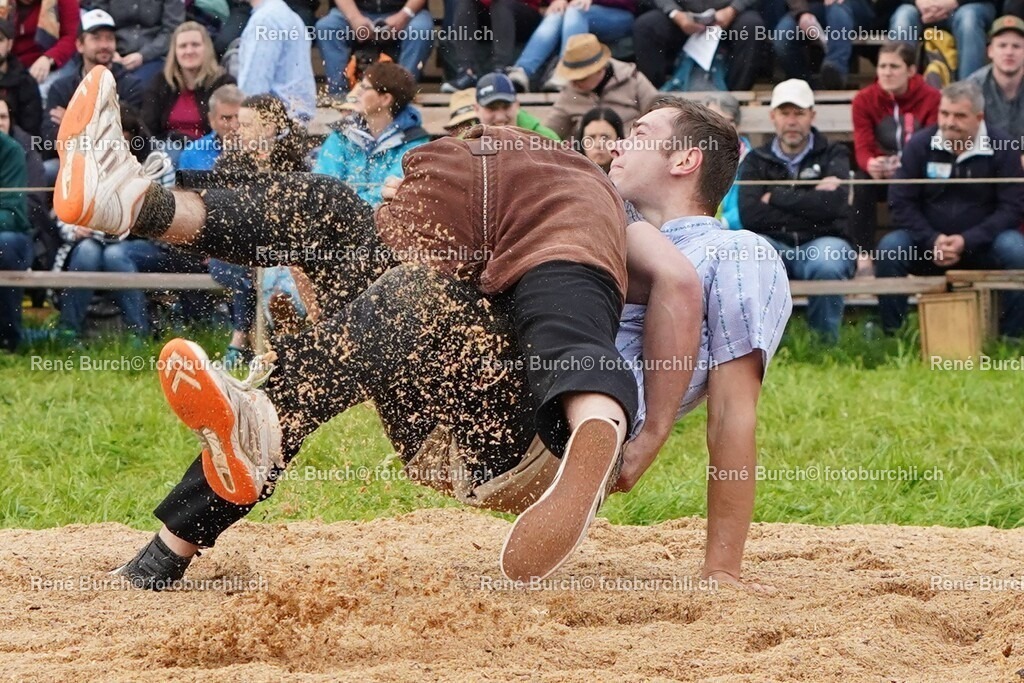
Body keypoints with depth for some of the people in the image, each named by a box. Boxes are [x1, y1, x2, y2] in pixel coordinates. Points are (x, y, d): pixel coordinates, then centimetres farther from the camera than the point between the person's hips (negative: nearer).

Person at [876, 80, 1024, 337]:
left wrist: (967, 241, -22)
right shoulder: (920, 145, -4)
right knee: (889, 248, -26)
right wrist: (932, 241, -20)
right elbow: (901, 203, -4)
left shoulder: (1002, 149, -8)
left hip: (980, 246, -1)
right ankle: (890, 335, -16)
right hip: (927, 243, 1)